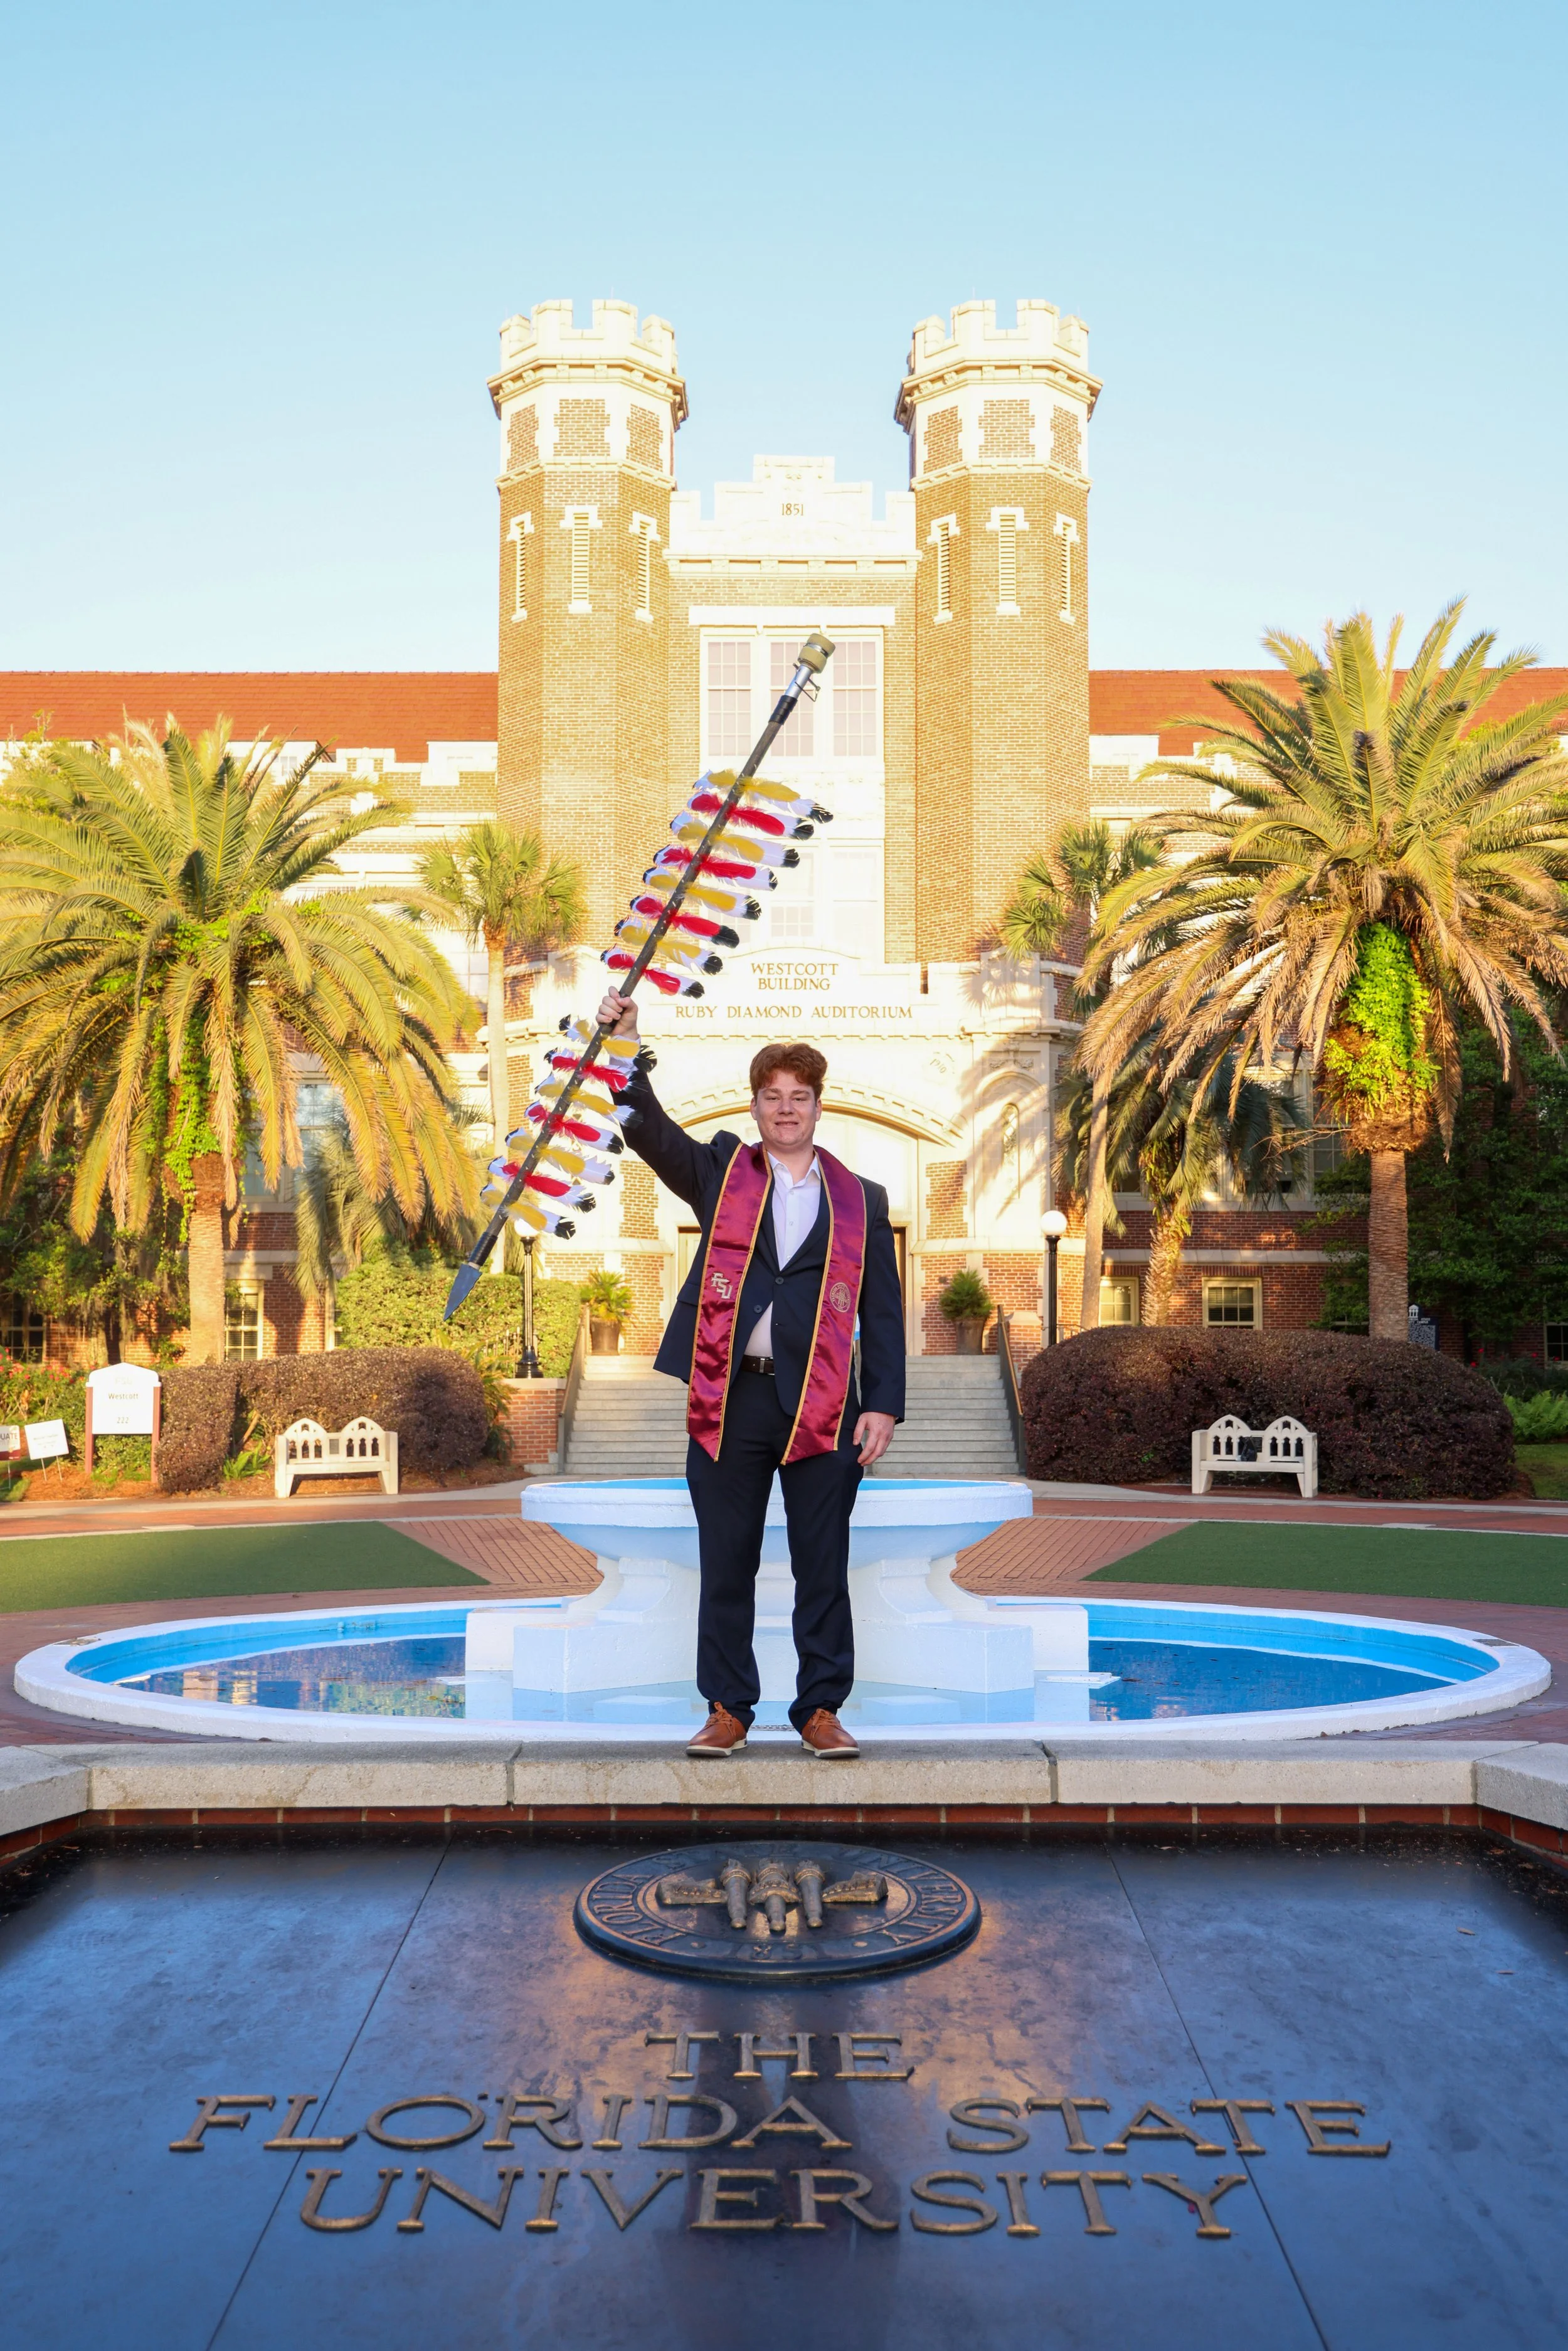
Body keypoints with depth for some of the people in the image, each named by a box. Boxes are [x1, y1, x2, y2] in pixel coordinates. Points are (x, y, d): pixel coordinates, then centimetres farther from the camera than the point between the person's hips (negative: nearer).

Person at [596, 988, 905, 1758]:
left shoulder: (860, 1201, 10)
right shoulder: (721, 1173, 11)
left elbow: (883, 1313, 7)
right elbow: (650, 1130, -4)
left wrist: (883, 1404, -2)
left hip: (822, 1405, 0)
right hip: (729, 1398, 1)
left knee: (823, 1567, 5)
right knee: (726, 1564, 7)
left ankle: (820, 1710, 17)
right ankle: (728, 1709, 19)